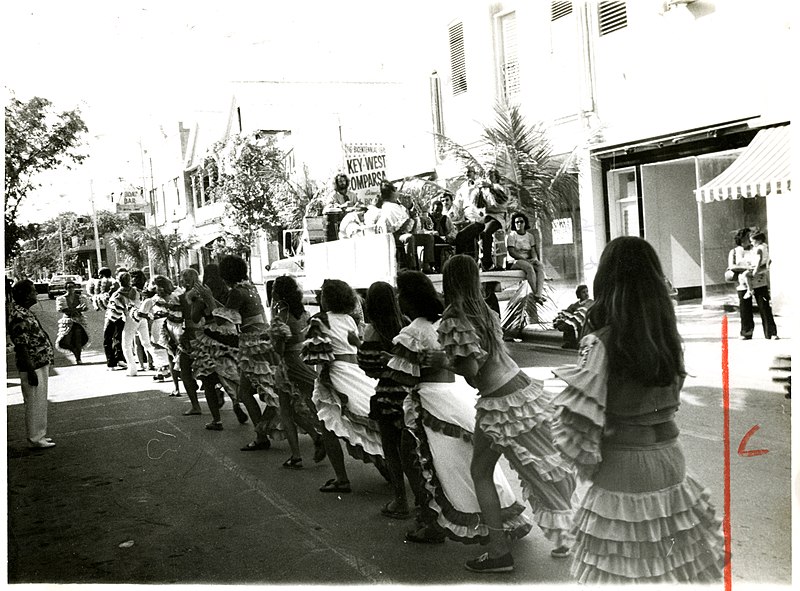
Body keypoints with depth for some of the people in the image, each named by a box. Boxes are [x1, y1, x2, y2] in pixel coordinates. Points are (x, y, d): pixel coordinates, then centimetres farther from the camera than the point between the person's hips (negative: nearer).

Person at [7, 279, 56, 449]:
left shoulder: (24, 311, 9)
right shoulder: (19, 316, -21)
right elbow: (21, 347, -23)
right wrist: (31, 371, -22)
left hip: (40, 363, 10)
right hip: (33, 366, -10)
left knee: (39, 402, 17)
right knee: (35, 403, 0)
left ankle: (38, 435, 28)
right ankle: (35, 439, 10)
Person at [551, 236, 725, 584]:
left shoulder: (601, 344, -19)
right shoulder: (669, 338, -2)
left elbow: (576, 425, -19)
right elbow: (669, 401, 4)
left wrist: (588, 464, -3)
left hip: (622, 469, -5)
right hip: (669, 460, 5)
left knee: (626, 570, 11)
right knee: (675, 562, 19)